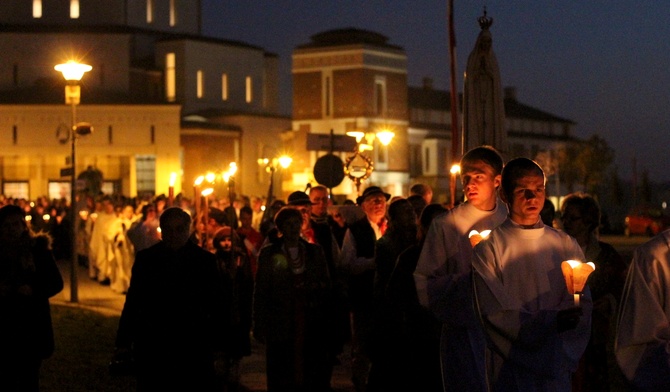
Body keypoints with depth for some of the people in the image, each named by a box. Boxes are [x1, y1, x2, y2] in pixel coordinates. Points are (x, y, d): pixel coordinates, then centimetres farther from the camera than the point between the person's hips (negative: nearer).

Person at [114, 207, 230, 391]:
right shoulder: (146, 259, 5)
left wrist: (219, 350, -1)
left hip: (194, 354, -1)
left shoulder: (206, 260, 1)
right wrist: (123, 343, 5)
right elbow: (132, 303, 8)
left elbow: (218, 307, 2)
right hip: (152, 352, 1)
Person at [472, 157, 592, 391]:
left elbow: (582, 307, 2)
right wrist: (549, 321, -22)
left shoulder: (566, 245, 6)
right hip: (511, 371, -3)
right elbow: (495, 313, -11)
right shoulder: (489, 247, -5)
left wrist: (566, 359, -12)